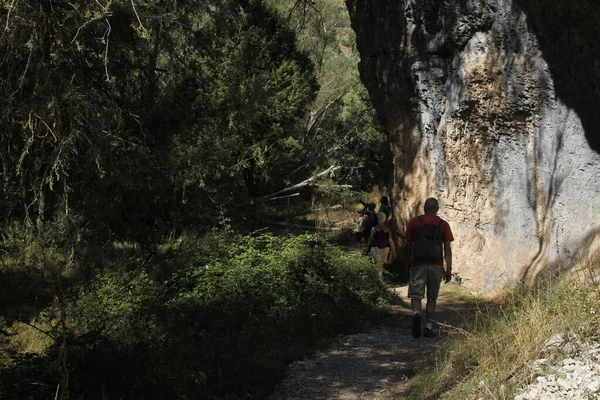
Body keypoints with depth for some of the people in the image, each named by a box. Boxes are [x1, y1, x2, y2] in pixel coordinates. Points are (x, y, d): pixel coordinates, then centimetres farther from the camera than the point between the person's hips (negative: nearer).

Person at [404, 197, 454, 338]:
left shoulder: (414, 222, 2)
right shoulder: (443, 225, 3)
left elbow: (408, 245, 3)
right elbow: (447, 249, -2)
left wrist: (408, 264, 15)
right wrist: (449, 269, 1)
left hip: (418, 264, -1)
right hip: (436, 266, 1)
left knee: (416, 295, 0)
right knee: (432, 298, 12)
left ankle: (416, 314, -29)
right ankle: (428, 328, 13)